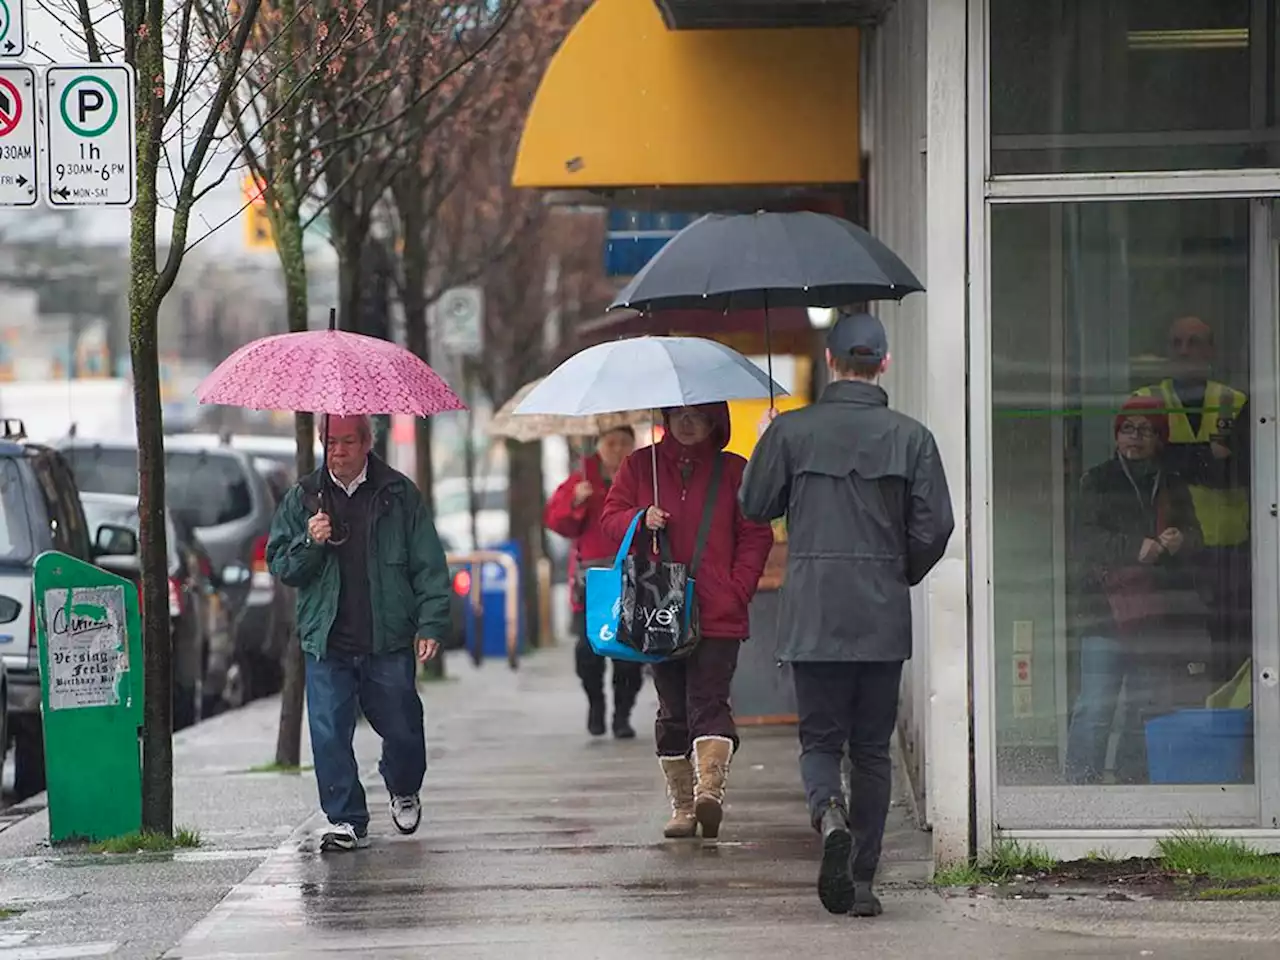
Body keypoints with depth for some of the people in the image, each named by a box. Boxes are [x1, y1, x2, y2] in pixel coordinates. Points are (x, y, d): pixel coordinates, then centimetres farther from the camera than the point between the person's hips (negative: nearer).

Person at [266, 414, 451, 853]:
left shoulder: (399, 495, 4)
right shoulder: (303, 498, 8)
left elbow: (429, 566, 5)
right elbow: (279, 565, 9)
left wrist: (430, 624, -3)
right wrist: (309, 544, -10)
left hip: (388, 640, -1)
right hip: (327, 642, 1)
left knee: (402, 729, 5)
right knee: (329, 733, -6)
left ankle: (404, 791, 35)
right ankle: (346, 820, 3)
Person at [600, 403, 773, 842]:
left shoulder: (732, 471, 6)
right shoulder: (640, 466, 11)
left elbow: (756, 534, 5)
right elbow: (610, 518, 10)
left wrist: (738, 588, -7)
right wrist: (640, 521, -12)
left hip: (717, 613, -3)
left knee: (708, 702, -15)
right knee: (673, 711, 7)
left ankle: (710, 787, -28)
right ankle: (681, 804, 13)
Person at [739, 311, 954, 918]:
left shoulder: (790, 431, -4)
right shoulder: (910, 437, -1)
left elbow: (755, 506, 8)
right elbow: (933, 528, -2)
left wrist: (763, 447, 25)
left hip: (813, 616, -1)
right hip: (884, 618, 1)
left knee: (820, 739, 7)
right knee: (872, 748, 10)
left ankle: (829, 815, -25)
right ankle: (862, 879, 8)